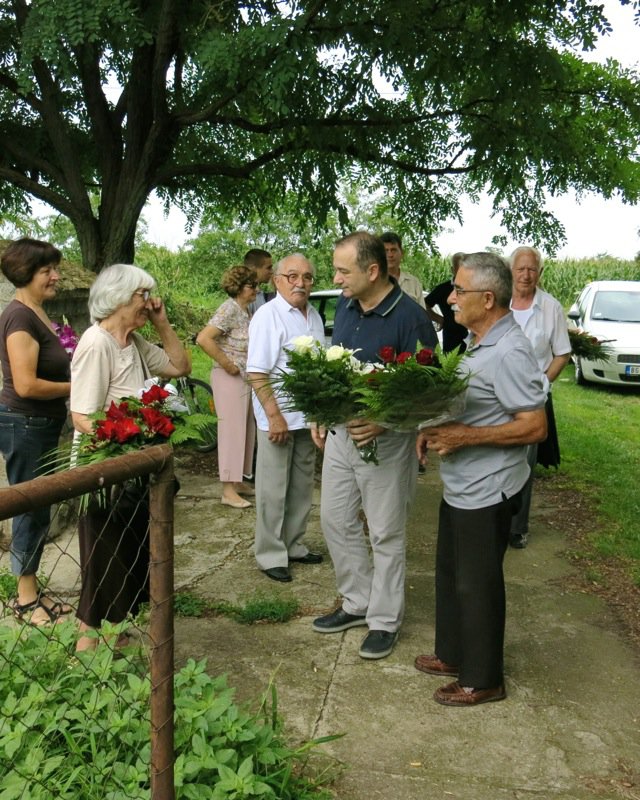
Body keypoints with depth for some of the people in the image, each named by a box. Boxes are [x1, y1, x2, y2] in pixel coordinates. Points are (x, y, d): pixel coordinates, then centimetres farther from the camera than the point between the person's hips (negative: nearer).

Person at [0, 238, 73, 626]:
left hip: (41, 425, 9)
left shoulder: (38, 314, 10)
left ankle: (32, 589, 29)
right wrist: (74, 387, -12)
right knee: (31, 509, 2)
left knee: (38, 508, 16)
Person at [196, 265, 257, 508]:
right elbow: (203, 339, -25)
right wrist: (228, 365, -20)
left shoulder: (245, 310, 11)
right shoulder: (229, 309, -15)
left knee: (245, 429, 14)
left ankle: (237, 481, 25)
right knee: (232, 430, -5)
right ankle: (228, 490, 1)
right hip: (230, 378, -9)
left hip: (245, 377, 9)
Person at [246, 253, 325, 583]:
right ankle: (271, 555, 12)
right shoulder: (268, 315, -13)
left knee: (301, 487, 16)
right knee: (273, 491, 1)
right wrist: (275, 416, -21)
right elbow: (256, 373, -17)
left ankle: (294, 546, 29)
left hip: (308, 417, 8)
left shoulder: (314, 316, 11)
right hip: (278, 417, -8)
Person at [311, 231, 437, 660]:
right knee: (336, 521, 15)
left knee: (386, 533, 5)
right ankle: (357, 603, 32)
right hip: (340, 430, 7)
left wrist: (383, 423, -28)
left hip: (385, 439, -7)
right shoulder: (345, 306, 3)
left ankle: (385, 620, 21)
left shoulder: (410, 317, -19)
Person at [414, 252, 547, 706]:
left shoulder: (509, 353, -23)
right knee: (451, 574, 21)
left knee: (477, 584, 6)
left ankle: (483, 679, 24)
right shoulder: (480, 343, 8)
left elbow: (535, 427, -25)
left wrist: (462, 436, -24)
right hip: (461, 485, 10)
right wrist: (437, 429, 2)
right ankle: (454, 655, 40)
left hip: (486, 492, -10)